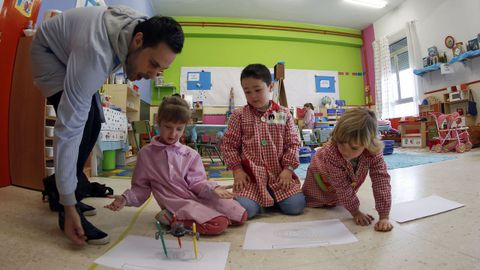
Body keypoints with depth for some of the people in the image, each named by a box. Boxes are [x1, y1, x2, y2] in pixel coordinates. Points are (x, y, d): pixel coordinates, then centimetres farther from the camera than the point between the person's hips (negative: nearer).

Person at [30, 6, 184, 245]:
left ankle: (57, 191, 13)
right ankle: (65, 204, -16)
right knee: (78, 122, -29)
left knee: (93, 123, -4)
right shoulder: (95, 54, -44)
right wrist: (69, 207, -40)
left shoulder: (145, 27, -23)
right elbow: (68, 130, -43)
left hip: (73, 52, 7)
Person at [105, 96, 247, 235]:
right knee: (218, 225, -25)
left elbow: (197, 182, -2)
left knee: (241, 215, -6)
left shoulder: (191, 154, 6)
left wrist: (213, 189, -21)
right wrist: (125, 199, -8)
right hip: (177, 203, -4)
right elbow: (141, 187, 10)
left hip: (199, 197, 4)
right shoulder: (146, 153, 4)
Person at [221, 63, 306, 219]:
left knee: (296, 206, -12)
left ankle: (273, 198, 20)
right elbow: (228, 144, 3)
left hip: (279, 173, 2)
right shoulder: (239, 116, 1)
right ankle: (260, 200, 14)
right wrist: (237, 169, -5)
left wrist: (288, 168, -3)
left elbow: (293, 143, 7)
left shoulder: (284, 114, 5)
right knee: (245, 209, -22)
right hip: (250, 175, -1)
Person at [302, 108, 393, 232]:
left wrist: (384, 217, -38)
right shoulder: (331, 153, -46)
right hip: (322, 177, -3)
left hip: (350, 180, 3)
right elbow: (343, 187, -35)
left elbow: (381, 180, -35)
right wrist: (355, 212, -26)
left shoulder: (374, 151, -36)